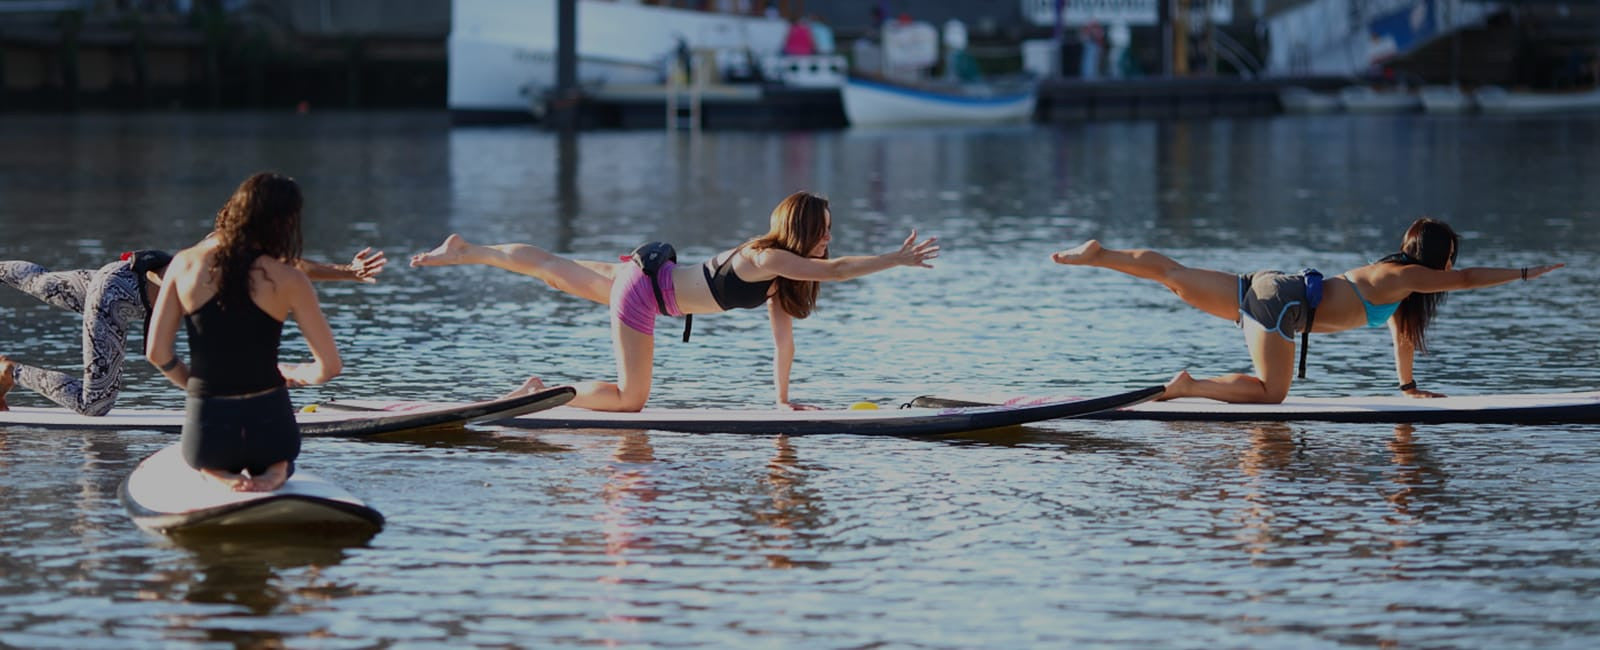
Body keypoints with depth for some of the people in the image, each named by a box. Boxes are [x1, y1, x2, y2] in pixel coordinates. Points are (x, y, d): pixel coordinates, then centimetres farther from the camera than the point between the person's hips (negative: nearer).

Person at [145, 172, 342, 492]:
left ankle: (220, 477, 3)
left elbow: (157, 353, -2)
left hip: (206, 426, 1)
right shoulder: (289, 281, -9)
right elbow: (330, 366, -6)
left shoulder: (185, 265, -3)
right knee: (278, 460, 36)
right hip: (269, 426, -1)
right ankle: (275, 473, 0)